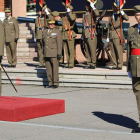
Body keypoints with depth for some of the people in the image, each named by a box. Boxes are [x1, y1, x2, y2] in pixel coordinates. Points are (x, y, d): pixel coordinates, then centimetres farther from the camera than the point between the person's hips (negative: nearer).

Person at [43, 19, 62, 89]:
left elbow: (59, 43, -9)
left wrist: (59, 53, -15)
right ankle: (50, 83, 12)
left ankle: (55, 83, 2)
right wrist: (44, 53, 15)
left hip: (54, 53, -5)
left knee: (55, 69, -4)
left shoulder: (57, 32, -4)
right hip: (47, 53, 5)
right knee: (48, 69, 5)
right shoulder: (45, 32, 13)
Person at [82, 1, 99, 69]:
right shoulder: (84, 14, 21)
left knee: (92, 49, -8)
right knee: (87, 50, 7)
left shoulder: (92, 13, -1)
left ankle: (93, 64, -5)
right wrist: (83, 35, 22)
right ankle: (89, 64, 11)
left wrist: (93, 7, -19)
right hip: (86, 34, 8)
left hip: (91, 33, -8)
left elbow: (97, 14, -26)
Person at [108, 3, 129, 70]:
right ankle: (115, 65, 7)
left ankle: (119, 65, -8)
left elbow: (127, 18, -15)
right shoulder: (110, 17, 22)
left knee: (119, 51, -9)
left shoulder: (120, 15, 6)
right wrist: (108, 38, 15)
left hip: (118, 36, -6)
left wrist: (121, 11, -19)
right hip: (111, 36, 6)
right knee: (113, 51, 3)